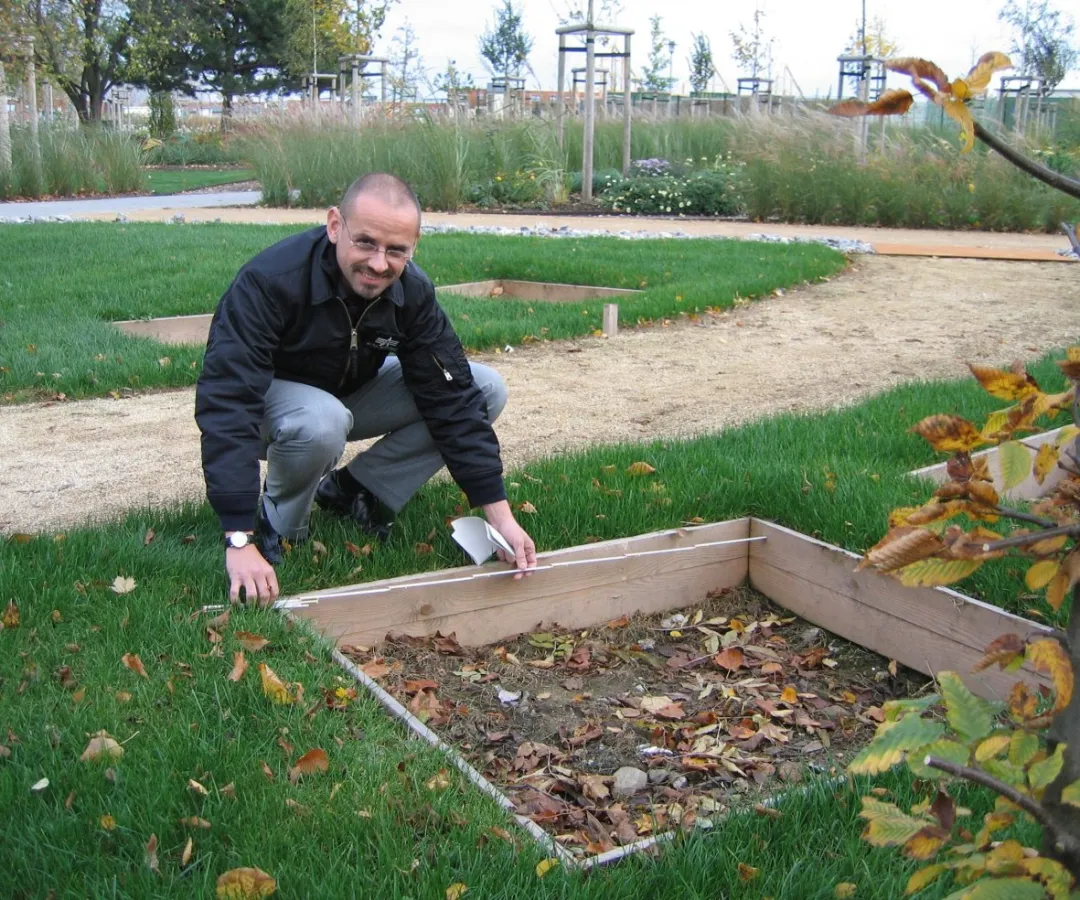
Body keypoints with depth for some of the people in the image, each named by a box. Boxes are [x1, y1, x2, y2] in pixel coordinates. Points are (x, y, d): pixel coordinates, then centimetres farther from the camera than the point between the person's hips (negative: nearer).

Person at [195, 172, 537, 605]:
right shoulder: (268, 281, -34)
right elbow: (226, 403, -40)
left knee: (487, 388, -11)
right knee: (321, 422, -42)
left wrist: (499, 514, -23)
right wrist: (240, 541, -48)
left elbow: (451, 400, -17)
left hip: (352, 391, 5)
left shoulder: (413, 290, -18)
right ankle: (277, 525, -10)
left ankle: (353, 490, -3)